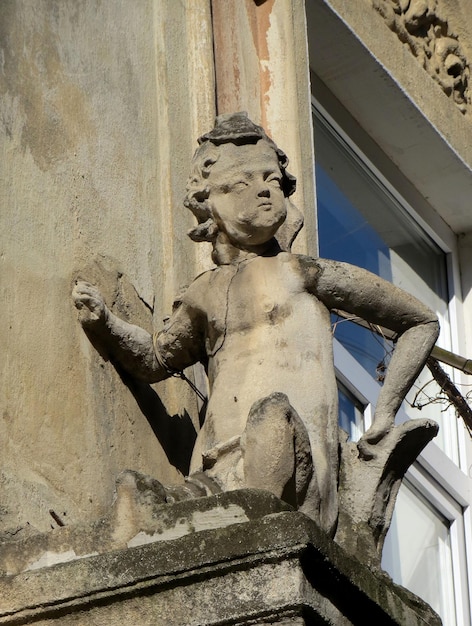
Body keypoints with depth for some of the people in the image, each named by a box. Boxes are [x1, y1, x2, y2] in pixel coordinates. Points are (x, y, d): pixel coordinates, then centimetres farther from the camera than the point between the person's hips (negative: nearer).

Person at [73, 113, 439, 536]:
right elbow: (158, 360, 43)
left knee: (273, 408, -36)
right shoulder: (204, 295, 23)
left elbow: (423, 323, 20)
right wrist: (105, 322, 24)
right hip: (218, 472, 4)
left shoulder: (303, 274, 12)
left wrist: (384, 415, 15)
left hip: (292, 470, -4)